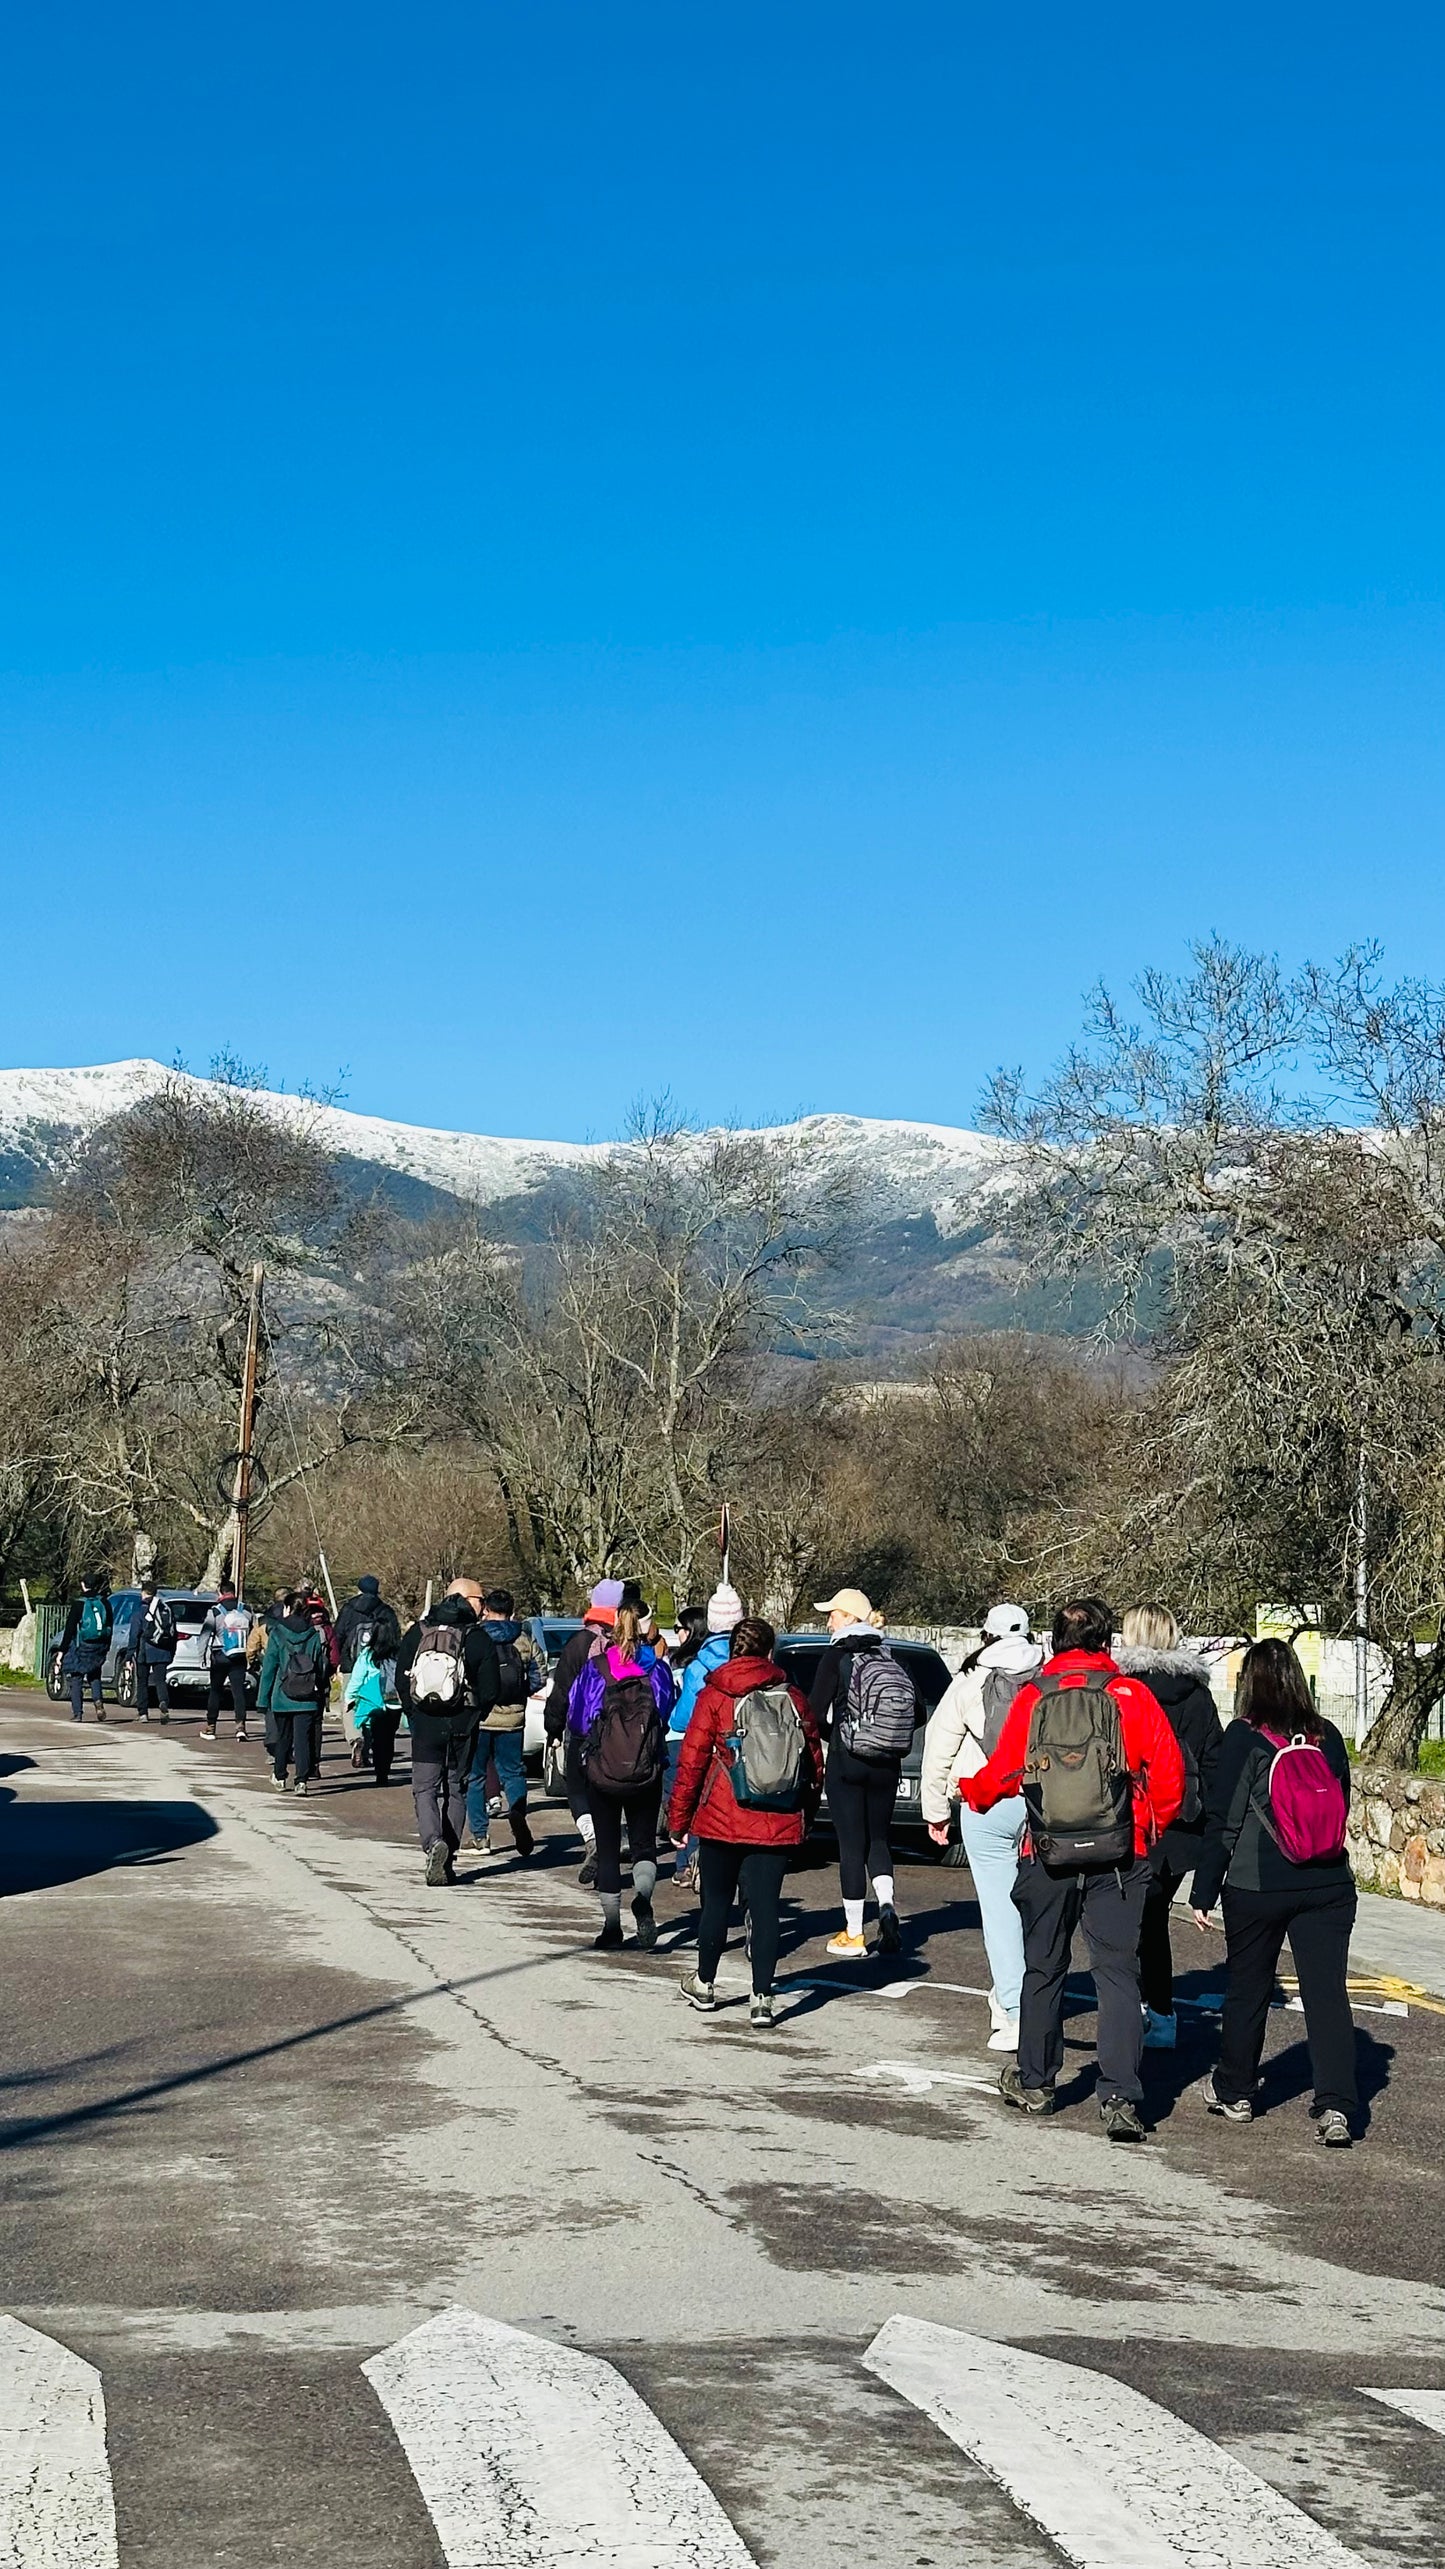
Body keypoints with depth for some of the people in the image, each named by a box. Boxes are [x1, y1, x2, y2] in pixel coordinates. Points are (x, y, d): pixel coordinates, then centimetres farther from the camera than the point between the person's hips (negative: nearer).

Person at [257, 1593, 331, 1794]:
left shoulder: (277, 1634, -4)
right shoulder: (314, 1635, 2)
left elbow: (268, 1668, -3)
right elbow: (322, 1666, 4)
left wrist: (263, 1698, 2)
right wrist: (320, 1691, 12)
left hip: (282, 1697, 0)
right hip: (308, 1699, 0)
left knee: (283, 1738, 17)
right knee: (304, 1739, -2)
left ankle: (279, 1777, 30)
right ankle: (302, 1780, -12)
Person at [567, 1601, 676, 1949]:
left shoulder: (593, 1670, -7)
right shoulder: (657, 1669, -4)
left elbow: (575, 1721, 1)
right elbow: (668, 1714, 7)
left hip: (601, 1773, -1)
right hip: (647, 1774, 1)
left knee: (607, 1849, 10)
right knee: (644, 1843, 12)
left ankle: (612, 1925, 9)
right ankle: (643, 1898, -16)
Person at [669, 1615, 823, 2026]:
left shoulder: (714, 1696, -4)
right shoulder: (792, 1698, 3)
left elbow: (691, 1762, -4)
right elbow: (814, 1763, 8)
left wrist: (678, 1817, 4)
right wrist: (806, 1816, 20)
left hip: (721, 1821, -1)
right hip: (777, 1826, 1)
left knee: (717, 1901, 14)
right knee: (765, 1906, 3)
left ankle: (705, 1983, 29)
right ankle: (762, 1999, -1)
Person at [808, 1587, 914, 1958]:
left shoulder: (837, 1656, -9)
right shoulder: (888, 1659, 5)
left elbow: (816, 1711, -12)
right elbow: (916, 1714, 6)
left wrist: (834, 1734, 7)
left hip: (847, 1760, -4)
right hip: (886, 1764, 4)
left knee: (852, 1844, 2)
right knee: (878, 1837, 16)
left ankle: (853, 1934, 6)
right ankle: (886, 1906, -7)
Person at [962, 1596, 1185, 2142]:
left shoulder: (1031, 1698, -3)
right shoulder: (1132, 1695, -5)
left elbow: (1002, 1773, 3)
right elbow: (1168, 1772, -5)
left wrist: (969, 1791, 26)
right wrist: (1152, 1828, 13)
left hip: (1046, 1856, 1)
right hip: (1117, 1858, -1)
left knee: (1043, 1969, 17)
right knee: (1118, 1973, 2)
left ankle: (1034, 2081, 30)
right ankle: (1120, 2098, -7)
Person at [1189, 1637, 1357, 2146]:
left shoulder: (1244, 1737, -8)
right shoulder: (1327, 1737, 3)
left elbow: (1220, 1819, -7)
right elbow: (1342, 1810, 14)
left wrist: (1203, 1894, -1)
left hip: (1256, 1886, -2)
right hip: (1328, 1885, 2)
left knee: (1247, 1988, 14)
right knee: (1327, 1990, -1)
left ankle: (1233, 2091, 29)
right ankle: (1335, 2105, -12)